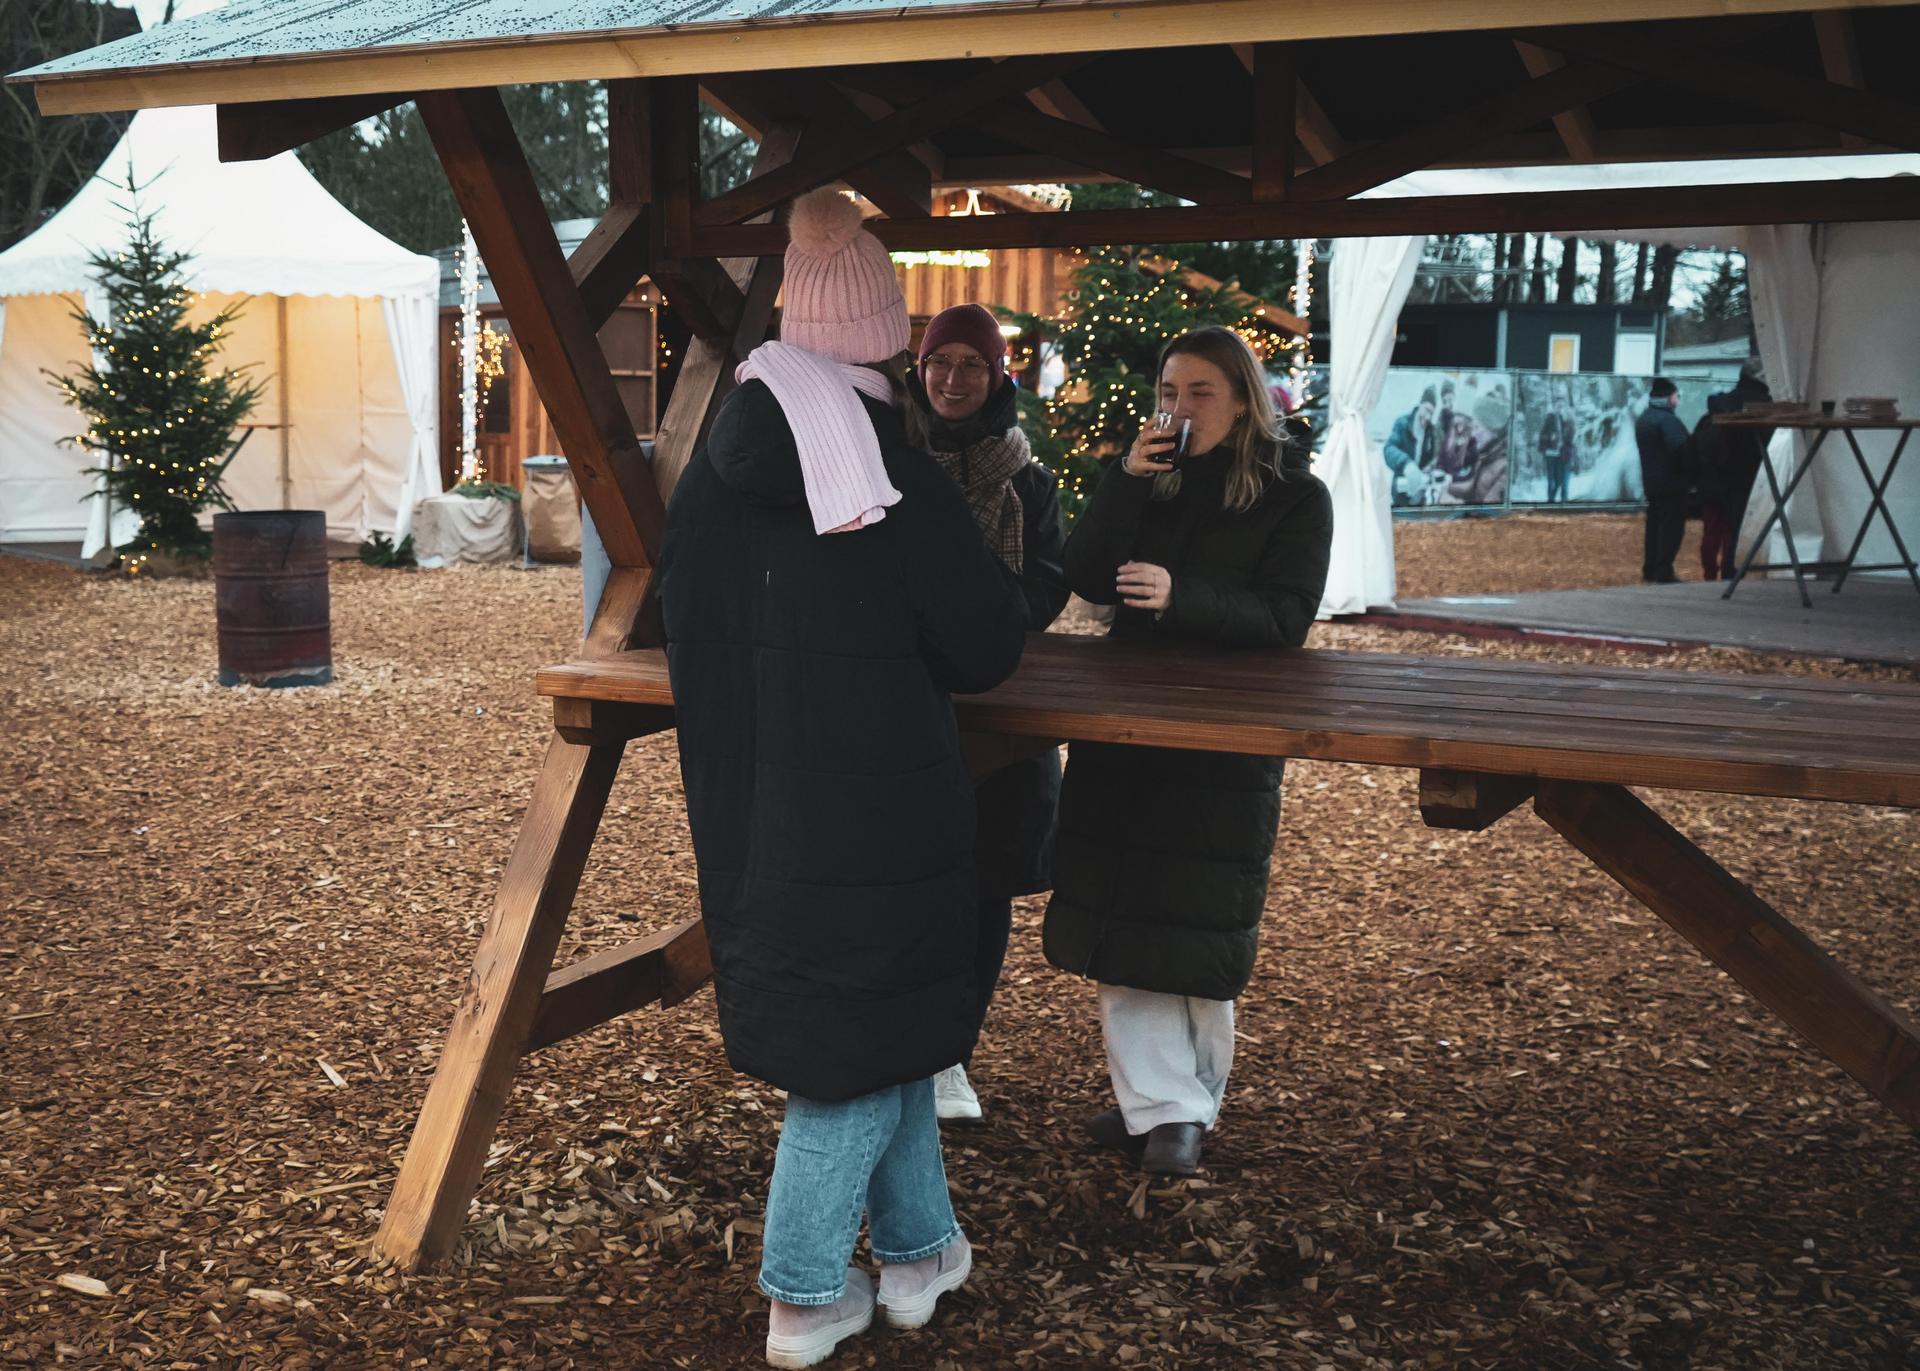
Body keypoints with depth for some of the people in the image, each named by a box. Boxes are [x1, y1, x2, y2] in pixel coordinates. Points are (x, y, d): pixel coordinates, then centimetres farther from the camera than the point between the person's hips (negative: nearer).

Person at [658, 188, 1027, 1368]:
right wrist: (985, 554, 9)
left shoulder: (717, 472, 2)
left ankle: (919, 1250, 30)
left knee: (879, 1025, 19)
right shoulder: (899, 480, -15)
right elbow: (986, 648, -9)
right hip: (874, 814, -6)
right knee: (865, 1041, 9)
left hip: (749, 811, 6)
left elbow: (687, 628, 13)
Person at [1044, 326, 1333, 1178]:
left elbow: (1285, 620, -14)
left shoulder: (1293, 497, -3)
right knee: (1121, 922, 1)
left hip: (1225, 744, -4)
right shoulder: (1151, 481, 8)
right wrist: (1125, 482, -14)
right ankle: (1157, 1101, 9)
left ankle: (1183, 1112, 17)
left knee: (1195, 931, 3)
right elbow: (1085, 578, -3)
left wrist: (1181, 597, -28)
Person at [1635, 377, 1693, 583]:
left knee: (1655, 525, 13)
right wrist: (1690, 475, -14)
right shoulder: (1667, 419, -17)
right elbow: (1679, 448, -27)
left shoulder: (1643, 419, 14)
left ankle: (1650, 571, 16)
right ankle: (1663, 573, -10)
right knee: (1672, 527, -7)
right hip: (1671, 482, -9)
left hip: (1651, 481, 9)